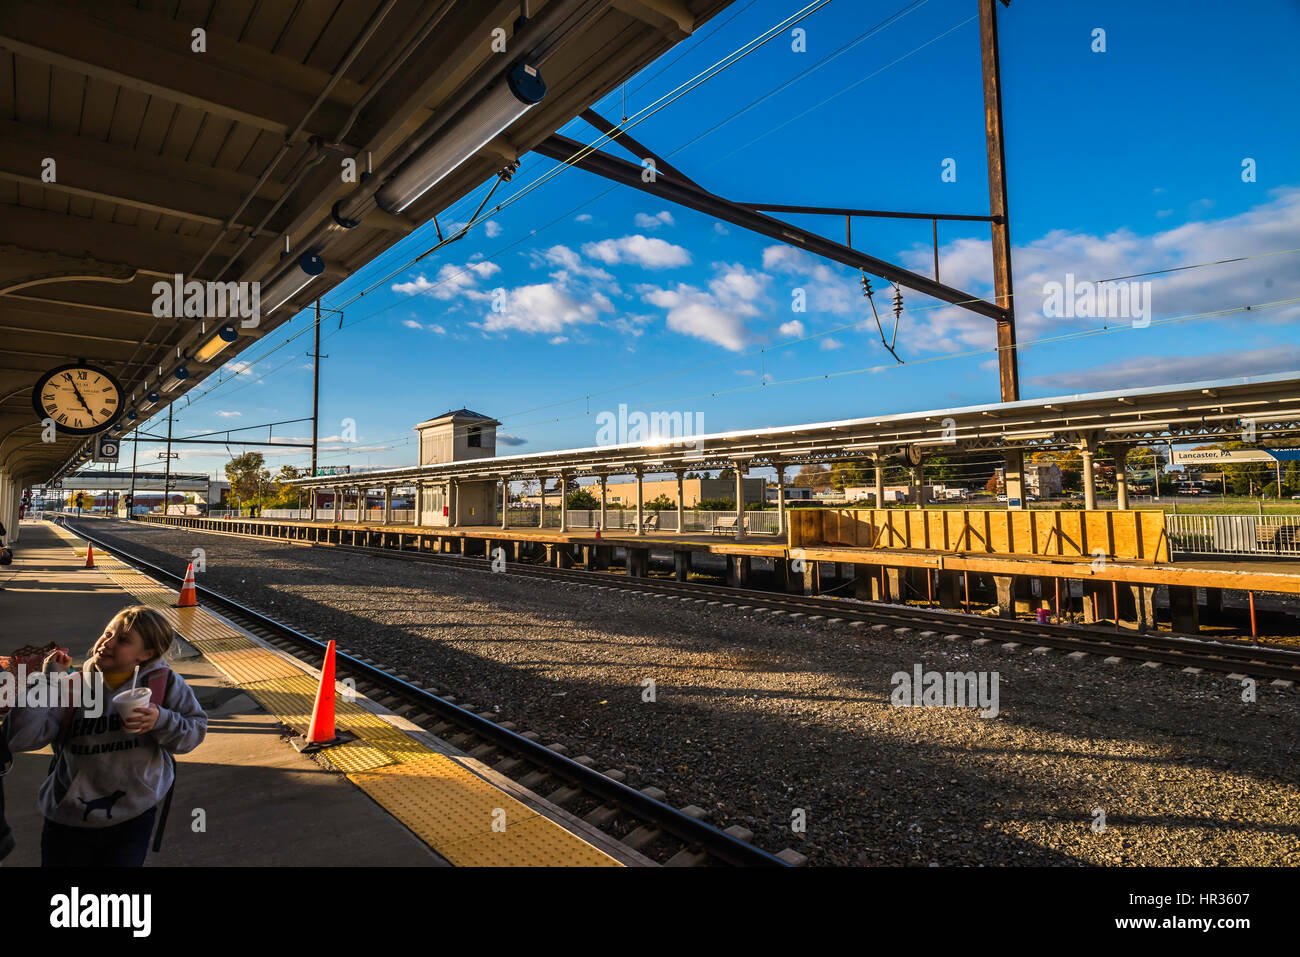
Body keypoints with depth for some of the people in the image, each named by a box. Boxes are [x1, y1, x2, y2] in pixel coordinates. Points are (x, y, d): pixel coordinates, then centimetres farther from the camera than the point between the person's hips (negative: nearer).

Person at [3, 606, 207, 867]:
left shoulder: (164, 683, -10)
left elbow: (196, 731, -6)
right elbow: (19, 738, -15)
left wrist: (160, 720, -24)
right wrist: (48, 681, -17)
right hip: (68, 822, 2)